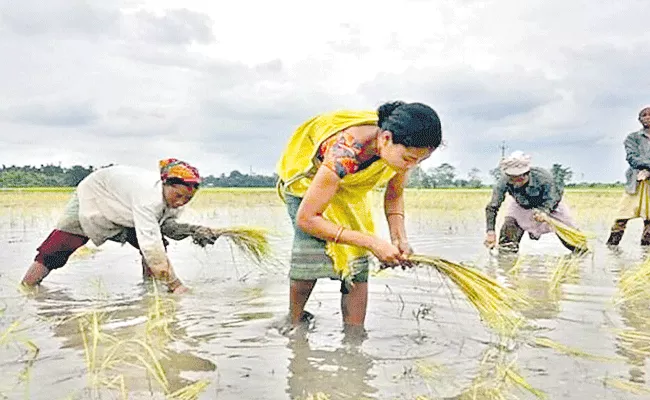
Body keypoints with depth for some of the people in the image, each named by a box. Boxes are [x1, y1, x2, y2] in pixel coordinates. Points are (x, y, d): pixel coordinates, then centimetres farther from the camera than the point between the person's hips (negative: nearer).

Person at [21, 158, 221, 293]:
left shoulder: (176, 196, -20)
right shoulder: (148, 194, -45)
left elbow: (167, 225, -5)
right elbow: (151, 246, -48)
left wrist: (191, 230, -27)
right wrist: (176, 285, -48)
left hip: (124, 210, 6)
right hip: (92, 198, -6)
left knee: (161, 245, -13)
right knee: (53, 252, -8)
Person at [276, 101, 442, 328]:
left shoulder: (401, 148, -24)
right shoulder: (344, 153, -43)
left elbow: (394, 194, -3)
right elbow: (306, 218, -38)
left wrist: (399, 238, -21)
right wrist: (372, 242, -39)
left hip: (351, 187, 5)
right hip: (307, 177, -5)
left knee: (357, 259, -9)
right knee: (312, 247, -26)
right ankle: (294, 322, -4)